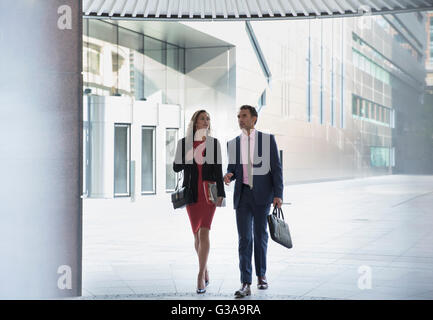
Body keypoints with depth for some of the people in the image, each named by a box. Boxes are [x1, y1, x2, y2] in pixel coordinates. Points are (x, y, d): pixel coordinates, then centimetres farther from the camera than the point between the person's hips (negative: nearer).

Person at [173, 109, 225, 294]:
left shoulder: (214, 143, 5)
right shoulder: (184, 143, 4)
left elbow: (218, 169, 4)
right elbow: (176, 167, 2)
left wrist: (220, 194, -3)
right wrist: (191, 157, -15)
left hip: (209, 192, -1)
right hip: (191, 193, 1)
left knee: (204, 232, -12)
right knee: (197, 234, 8)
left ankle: (200, 277, -12)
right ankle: (205, 270, 26)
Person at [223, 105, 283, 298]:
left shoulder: (268, 140, 2)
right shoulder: (233, 144, 9)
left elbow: (276, 168, 0)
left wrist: (278, 194, -8)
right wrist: (229, 175, -9)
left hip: (262, 195, -1)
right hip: (242, 195, 1)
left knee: (260, 236, 9)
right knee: (244, 239, -4)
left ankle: (261, 275, 27)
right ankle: (246, 284, -6)